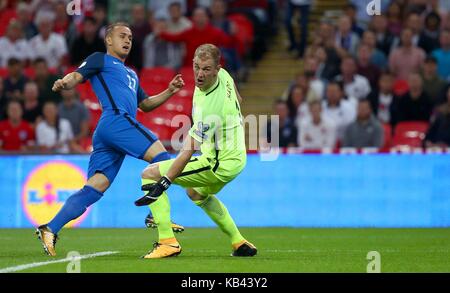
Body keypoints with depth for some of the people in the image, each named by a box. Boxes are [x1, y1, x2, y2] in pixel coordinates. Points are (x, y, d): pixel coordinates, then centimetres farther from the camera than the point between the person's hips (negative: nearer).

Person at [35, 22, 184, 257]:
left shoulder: (131, 74, 37)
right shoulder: (100, 60, 13)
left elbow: (145, 105, 39)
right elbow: (76, 77, 0)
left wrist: (169, 91, 25)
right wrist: (64, 83, -23)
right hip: (116, 121, -8)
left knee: (95, 188, -2)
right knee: (159, 153, -17)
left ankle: (50, 229, -7)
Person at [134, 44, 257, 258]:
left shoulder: (208, 108, -32)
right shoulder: (224, 75, -7)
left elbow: (187, 152, -32)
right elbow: (238, 101, 16)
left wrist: (162, 185, -31)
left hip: (218, 164, -10)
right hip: (236, 157, 10)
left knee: (149, 174, -7)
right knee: (196, 193, 37)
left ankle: (167, 242, -13)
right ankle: (239, 243, 35)